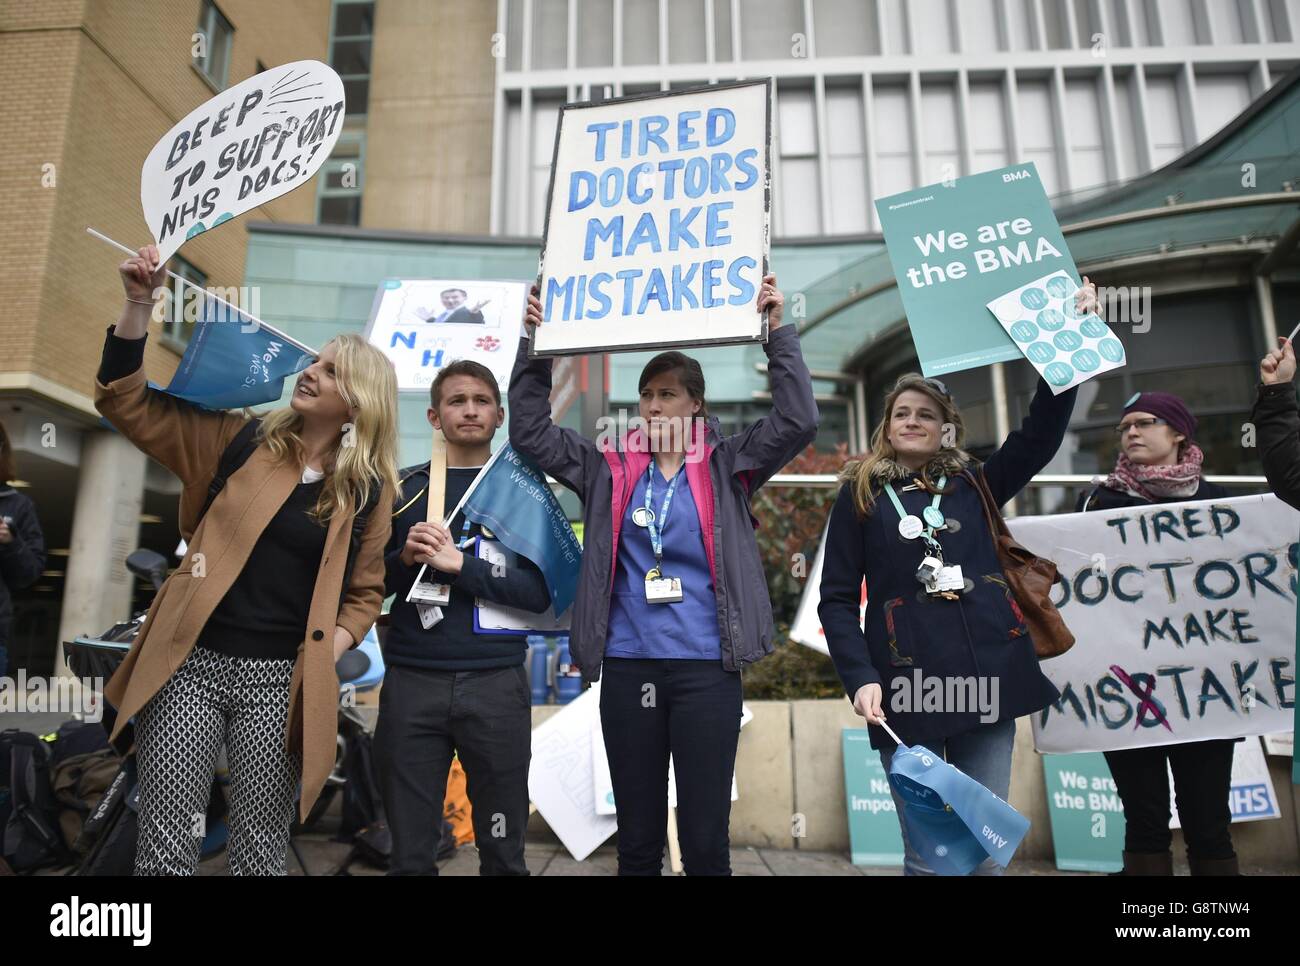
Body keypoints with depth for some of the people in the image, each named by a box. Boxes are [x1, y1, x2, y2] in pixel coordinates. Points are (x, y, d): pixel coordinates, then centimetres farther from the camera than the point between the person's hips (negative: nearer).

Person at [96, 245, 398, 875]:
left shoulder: (368, 491, 4)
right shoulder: (239, 442, 6)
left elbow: (363, 593, 11)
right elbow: (125, 403, 7)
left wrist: (332, 646, -7)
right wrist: (140, 303, -3)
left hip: (280, 680, 0)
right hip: (191, 663, 1)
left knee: (260, 853, 7)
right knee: (165, 849, 2)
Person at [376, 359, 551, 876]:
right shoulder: (402, 488, 9)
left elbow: (540, 592, -4)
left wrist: (460, 565, -15)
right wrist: (405, 557, -9)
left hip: (497, 684, -1)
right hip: (411, 683, 1)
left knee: (502, 851, 10)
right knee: (410, 854, 11)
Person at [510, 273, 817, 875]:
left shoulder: (727, 465, 2)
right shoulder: (611, 468, 6)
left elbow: (798, 421, -8)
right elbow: (529, 431, 7)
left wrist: (777, 333, -9)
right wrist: (535, 345, 1)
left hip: (706, 667, -2)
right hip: (627, 667, 2)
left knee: (705, 837, 7)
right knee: (637, 838, 15)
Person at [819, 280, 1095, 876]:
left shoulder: (975, 487, 13)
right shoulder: (861, 496, 5)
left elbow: (1041, 431, 4)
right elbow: (837, 599, 0)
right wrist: (860, 678, -12)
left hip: (987, 683, 3)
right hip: (907, 692, -3)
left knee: (983, 853, 10)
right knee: (926, 856, 2)